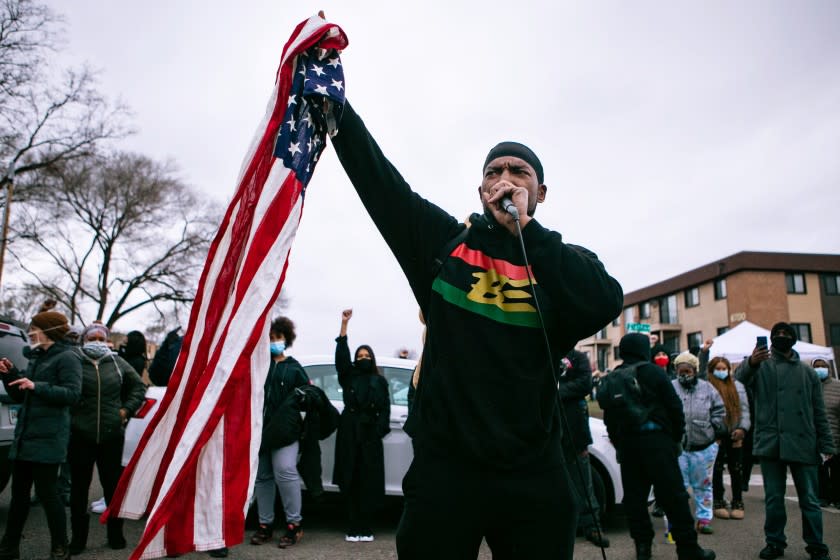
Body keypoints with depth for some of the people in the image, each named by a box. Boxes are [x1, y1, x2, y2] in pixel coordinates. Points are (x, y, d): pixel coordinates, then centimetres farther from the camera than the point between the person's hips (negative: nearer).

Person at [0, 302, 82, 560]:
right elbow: (21, 396, 23)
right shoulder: (36, 358, 17)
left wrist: (37, 386, -25)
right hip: (25, 434, 9)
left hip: (48, 439, -9)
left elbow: (72, 394, -19)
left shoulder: (66, 358, -9)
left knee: (46, 492, -3)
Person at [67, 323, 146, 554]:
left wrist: (126, 409, 8)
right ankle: (78, 537, 21)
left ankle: (116, 534, 22)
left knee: (113, 485, 9)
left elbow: (138, 386, 17)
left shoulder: (117, 363, 8)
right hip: (79, 436, -2)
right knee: (79, 487, 7)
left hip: (112, 435, 2)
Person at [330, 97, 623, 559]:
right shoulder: (445, 241, 5)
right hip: (444, 465, -1)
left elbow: (605, 304, -16)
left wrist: (525, 228, -15)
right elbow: (371, 168, 3)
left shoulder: (564, 261, 6)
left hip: (534, 474, 1)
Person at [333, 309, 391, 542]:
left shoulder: (380, 381, 14)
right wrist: (344, 324, -10)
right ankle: (354, 528, 1)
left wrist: (379, 430, -9)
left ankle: (364, 527, 2)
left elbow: (385, 409, 8)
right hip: (349, 432, 0)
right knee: (350, 481, -3)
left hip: (370, 434, 0)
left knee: (369, 481, -3)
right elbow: (341, 355, -1)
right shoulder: (348, 377, 13)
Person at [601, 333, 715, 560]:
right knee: (673, 495, -1)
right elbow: (674, 407, -3)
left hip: (626, 442, 5)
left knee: (634, 496, 8)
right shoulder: (653, 372, -2)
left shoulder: (613, 378, 10)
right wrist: (677, 438, 8)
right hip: (655, 440, -4)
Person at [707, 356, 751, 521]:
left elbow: (744, 408, 8)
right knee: (717, 469, 4)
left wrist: (743, 428, -3)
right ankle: (718, 502, 15)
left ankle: (738, 503, 19)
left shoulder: (737, 386, 10)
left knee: (737, 469, 7)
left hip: (735, 434, 3)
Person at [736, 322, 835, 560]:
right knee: (773, 498, 6)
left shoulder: (807, 372, 12)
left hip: (803, 444, 1)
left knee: (809, 498, 6)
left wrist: (826, 445, 6)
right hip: (771, 442, -1)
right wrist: (751, 363, -40)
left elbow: (819, 412, 13)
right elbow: (741, 378, -18)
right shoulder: (762, 366, 5)